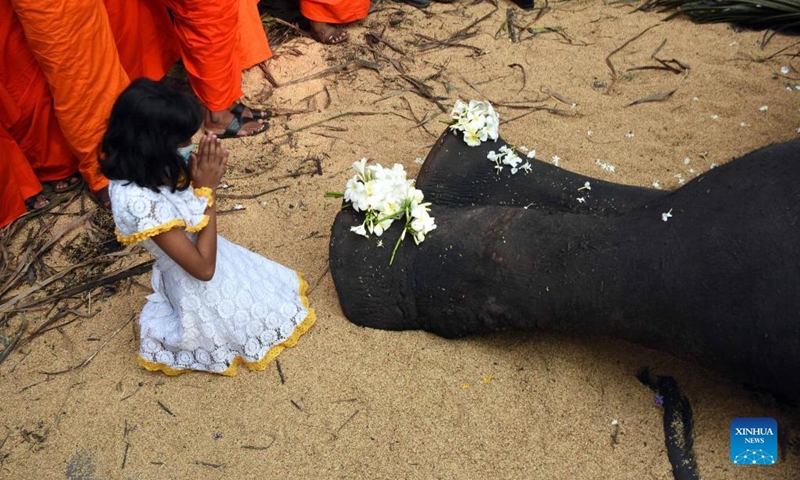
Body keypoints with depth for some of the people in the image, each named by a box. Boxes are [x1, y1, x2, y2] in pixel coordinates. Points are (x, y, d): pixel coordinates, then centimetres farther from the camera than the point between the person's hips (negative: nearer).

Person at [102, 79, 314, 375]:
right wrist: (207, 189, -27)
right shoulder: (140, 202, -38)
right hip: (199, 290, -8)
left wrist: (203, 177, -20)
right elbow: (203, 267, -31)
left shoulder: (145, 169, -13)